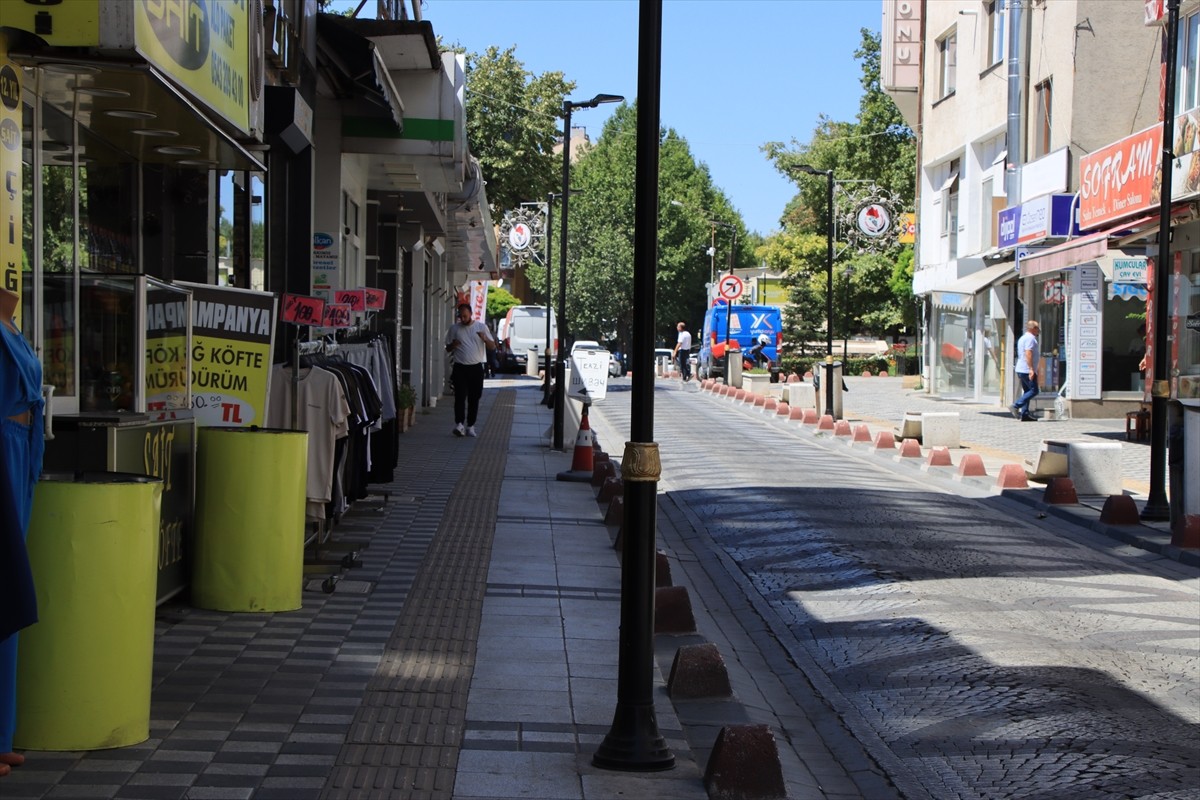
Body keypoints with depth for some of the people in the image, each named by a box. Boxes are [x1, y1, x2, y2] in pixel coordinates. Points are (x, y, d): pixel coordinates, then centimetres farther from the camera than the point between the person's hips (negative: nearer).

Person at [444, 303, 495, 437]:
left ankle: (470, 426, 12)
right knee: (460, 396, -13)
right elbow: (448, 349, 13)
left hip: (476, 368, 0)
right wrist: (453, 345, -12)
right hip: (460, 368, 0)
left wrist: (485, 339, -20)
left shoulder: (481, 327, 3)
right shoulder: (454, 328, 6)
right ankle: (459, 424, -21)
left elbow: (493, 347, 2)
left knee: (474, 398, 4)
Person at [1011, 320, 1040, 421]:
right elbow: (1028, 353, -22)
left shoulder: (1022, 338, 21)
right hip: (1027, 370, -10)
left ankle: (1025, 414, 6)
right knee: (1034, 391, -9)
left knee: (1027, 391, 10)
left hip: (1021, 370, 10)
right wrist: (1031, 369, -25)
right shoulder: (1030, 338, -11)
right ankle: (1016, 406, -16)